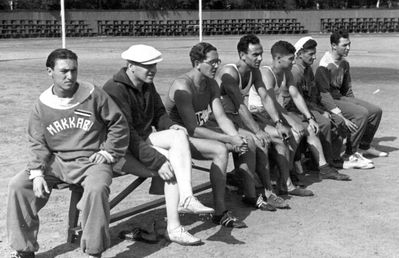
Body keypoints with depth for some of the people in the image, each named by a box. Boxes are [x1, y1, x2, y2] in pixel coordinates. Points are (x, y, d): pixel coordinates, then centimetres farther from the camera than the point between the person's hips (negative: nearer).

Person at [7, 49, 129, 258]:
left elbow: (119, 124, 3)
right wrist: (37, 172, -9)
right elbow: (37, 143, 5)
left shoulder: (94, 96, -6)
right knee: (17, 185, -13)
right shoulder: (43, 104, 3)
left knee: (96, 189, -36)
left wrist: (108, 152, -4)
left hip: (90, 161, -4)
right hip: (56, 162, 4)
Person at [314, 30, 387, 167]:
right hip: (329, 101, -9)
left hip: (340, 97, 9)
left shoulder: (344, 64, 9)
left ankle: (364, 146, 17)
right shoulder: (324, 67, -19)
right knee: (362, 113, -26)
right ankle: (349, 154, -18)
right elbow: (324, 95, -23)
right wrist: (341, 117, -27)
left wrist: (355, 104, 9)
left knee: (376, 111, 0)